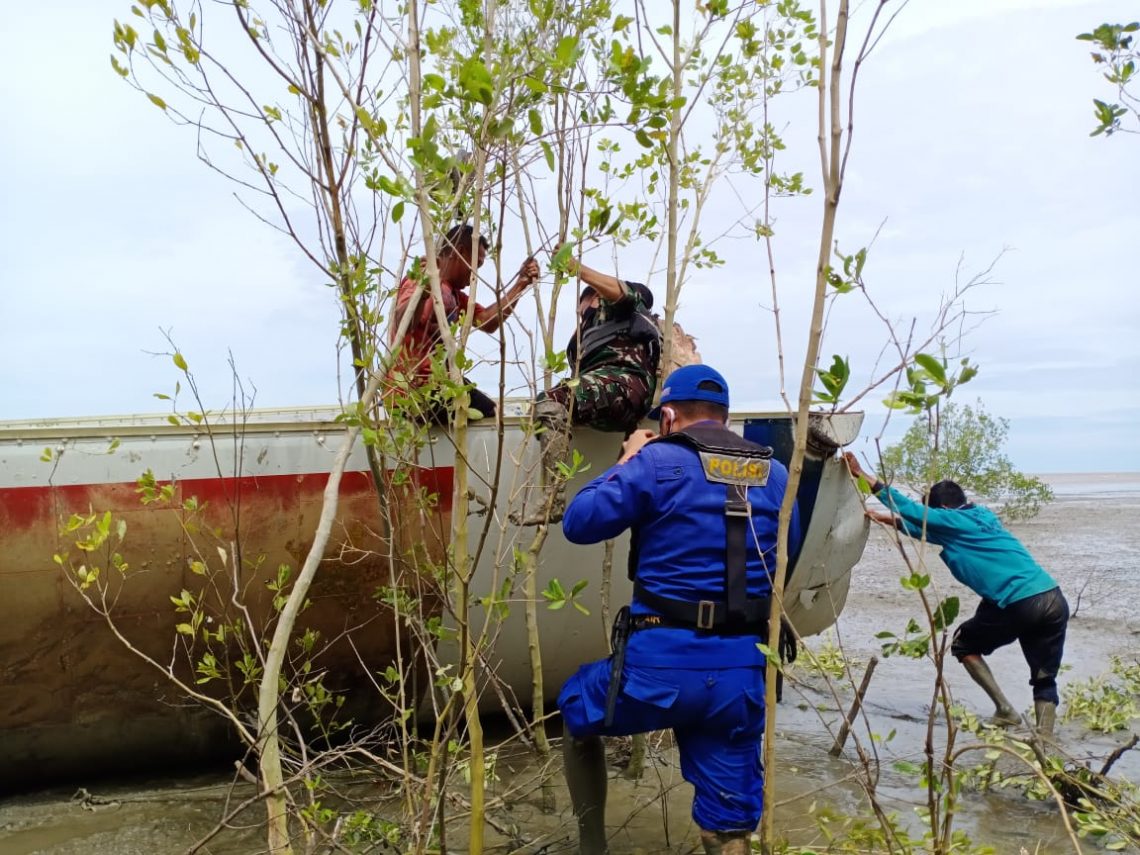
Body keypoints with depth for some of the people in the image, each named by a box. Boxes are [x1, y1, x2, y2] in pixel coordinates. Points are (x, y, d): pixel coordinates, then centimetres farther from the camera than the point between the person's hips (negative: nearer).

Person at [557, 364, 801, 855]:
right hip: (741, 674, 4)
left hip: (662, 663, -4)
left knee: (576, 712, 27)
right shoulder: (775, 475, 9)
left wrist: (628, 461, 10)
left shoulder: (658, 461, -7)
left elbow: (579, 522, -4)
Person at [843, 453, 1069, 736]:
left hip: (1021, 604, -7)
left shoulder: (952, 521, 2)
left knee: (964, 644, 17)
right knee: (1044, 679, 12)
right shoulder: (982, 516, 23)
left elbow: (910, 509, 5)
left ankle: (1004, 710, 12)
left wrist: (864, 476, 8)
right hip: (1055, 600, 7)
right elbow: (925, 528, 33)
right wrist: (885, 519, 36)